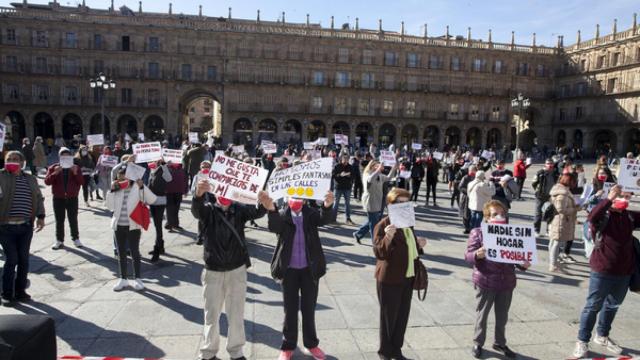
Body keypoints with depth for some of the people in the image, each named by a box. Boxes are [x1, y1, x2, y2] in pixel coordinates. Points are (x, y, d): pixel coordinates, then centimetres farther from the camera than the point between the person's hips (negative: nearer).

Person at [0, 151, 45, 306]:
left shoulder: (31, 179, 12)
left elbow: (39, 198, 15)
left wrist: (40, 216, 5)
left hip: (26, 226, 4)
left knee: (24, 259, 8)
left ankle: (20, 291, 23)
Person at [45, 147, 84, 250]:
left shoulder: (75, 168, 3)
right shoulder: (53, 168, 2)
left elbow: (81, 182, -5)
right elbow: (47, 182, -7)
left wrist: (76, 173, -20)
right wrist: (55, 173, -22)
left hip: (72, 198, 0)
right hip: (58, 199, 0)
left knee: (73, 219, 5)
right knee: (59, 221, 6)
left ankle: (76, 238, 18)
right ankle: (59, 241, 15)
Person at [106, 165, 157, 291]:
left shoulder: (137, 188, -8)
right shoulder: (117, 189, 3)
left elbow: (152, 200, -18)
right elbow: (110, 207, 1)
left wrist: (142, 186, -26)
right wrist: (111, 191, -7)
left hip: (133, 226, -4)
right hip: (118, 226, 4)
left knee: (134, 252, 3)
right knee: (121, 253, 11)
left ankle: (137, 278, 15)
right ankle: (123, 279, 23)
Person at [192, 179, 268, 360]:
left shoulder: (239, 209, -3)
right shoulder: (208, 210, -6)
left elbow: (257, 213, -21)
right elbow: (196, 209, -28)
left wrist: (263, 202, -46)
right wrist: (199, 193, -52)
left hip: (237, 269, 1)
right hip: (213, 270, -1)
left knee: (236, 314, 13)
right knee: (212, 314, 12)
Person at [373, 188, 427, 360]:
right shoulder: (383, 225, -16)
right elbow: (379, 253, -22)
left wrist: (418, 245, 1)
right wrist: (387, 238, -38)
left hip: (407, 277, 7)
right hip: (389, 279, -7)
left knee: (402, 316, 16)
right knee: (388, 317, 7)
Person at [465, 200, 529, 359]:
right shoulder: (478, 233, -8)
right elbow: (468, 256, -11)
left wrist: (523, 264, -7)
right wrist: (477, 254, -32)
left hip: (507, 282, 4)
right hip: (485, 282, -4)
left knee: (502, 316, 17)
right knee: (482, 315, 10)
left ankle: (500, 343, 37)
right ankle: (478, 343, 28)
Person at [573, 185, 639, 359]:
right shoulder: (604, 215, -13)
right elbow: (592, 217, -33)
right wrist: (609, 198, -38)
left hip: (624, 271, 6)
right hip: (603, 270, -6)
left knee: (612, 305, 20)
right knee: (593, 306, 3)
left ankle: (602, 336, 39)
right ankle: (582, 341, 15)